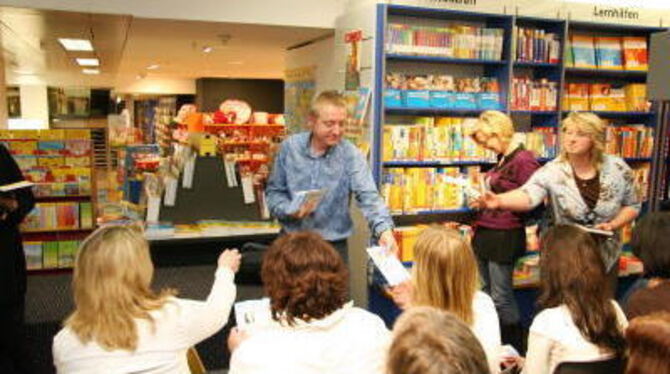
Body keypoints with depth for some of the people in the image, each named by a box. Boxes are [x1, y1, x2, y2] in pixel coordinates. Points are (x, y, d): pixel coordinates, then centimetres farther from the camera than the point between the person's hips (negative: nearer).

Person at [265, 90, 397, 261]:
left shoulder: (351, 155, -10)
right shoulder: (290, 147, -3)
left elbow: (368, 196, -21)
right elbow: (274, 191, 5)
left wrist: (384, 230, -39)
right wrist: (290, 211, -15)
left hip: (334, 247, -1)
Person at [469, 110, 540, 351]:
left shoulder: (524, 160, -13)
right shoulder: (501, 160, 15)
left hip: (505, 235, -9)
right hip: (485, 233, 9)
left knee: (501, 298, -1)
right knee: (484, 294, 15)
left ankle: (515, 351, 15)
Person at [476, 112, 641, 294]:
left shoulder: (617, 168, -9)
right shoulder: (552, 171, -17)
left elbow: (633, 205, 5)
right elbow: (528, 195, -36)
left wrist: (612, 225, -14)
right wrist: (499, 200, -56)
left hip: (606, 257, 2)